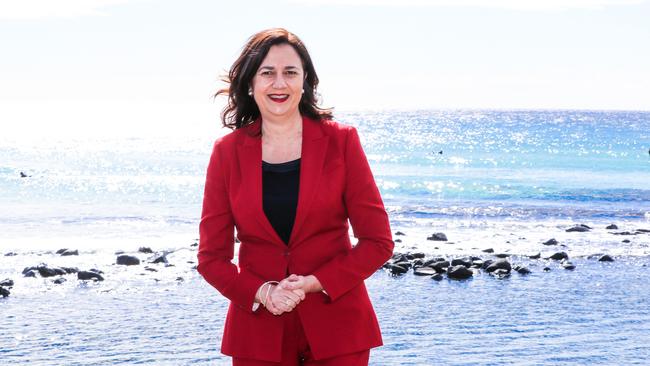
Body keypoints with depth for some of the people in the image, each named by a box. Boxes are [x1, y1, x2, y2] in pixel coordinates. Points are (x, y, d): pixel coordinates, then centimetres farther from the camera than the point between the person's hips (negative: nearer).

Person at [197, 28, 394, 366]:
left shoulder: (341, 141, -1)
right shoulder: (227, 151, 1)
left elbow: (378, 242, -2)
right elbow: (211, 256, 2)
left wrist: (313, 284, -14)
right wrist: (262, 292, -14)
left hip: (336, 328, -1)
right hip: (259, 330, 1)